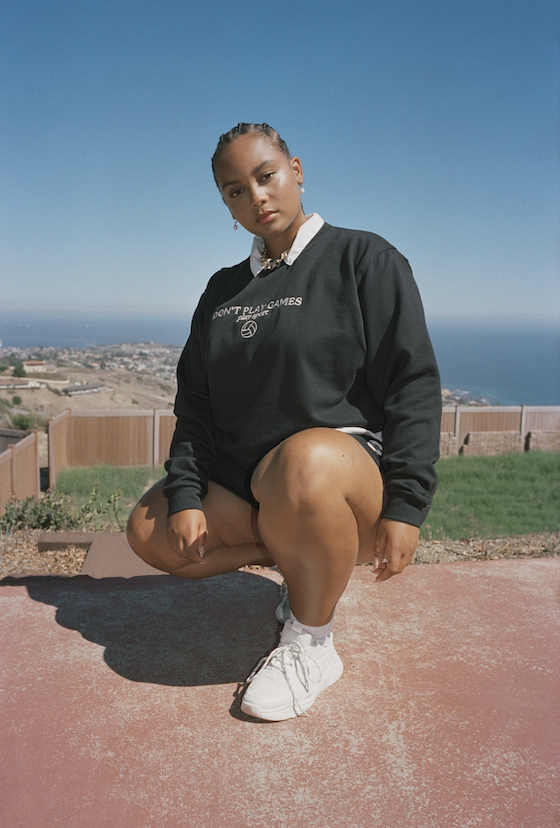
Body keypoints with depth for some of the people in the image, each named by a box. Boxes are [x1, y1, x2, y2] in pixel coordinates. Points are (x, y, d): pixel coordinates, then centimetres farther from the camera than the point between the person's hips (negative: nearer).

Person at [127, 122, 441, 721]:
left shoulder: (364, 259, -2)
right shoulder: (223, 291, 14)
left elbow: (414, 385, -9)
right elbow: (194, 403, 10)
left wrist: (404, 507, -18)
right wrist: (186, 494, -5)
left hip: (352, 462, -6)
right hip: (240, 475, 6)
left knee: (304, 464, -39)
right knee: (150, 532, -8)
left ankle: (311, 644, -14)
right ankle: (307, 562, 6)